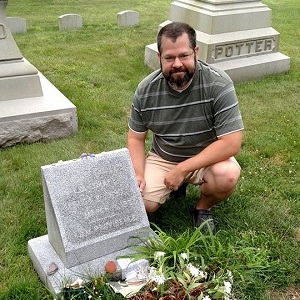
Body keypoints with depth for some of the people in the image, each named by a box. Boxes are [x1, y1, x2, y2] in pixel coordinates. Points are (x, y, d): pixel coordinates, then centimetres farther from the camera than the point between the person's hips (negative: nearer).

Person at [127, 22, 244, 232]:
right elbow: (136, 137, 1)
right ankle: (176, 186, 16)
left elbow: (232, 143, -25)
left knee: (227, 175, -33)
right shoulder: (146, 90, -11)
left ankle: (204, 207, 2)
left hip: (207, 158, -2)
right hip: (162, 159, 3)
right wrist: (138, 174, -16)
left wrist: (182, 169, -25)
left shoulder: (219, 84, -22)